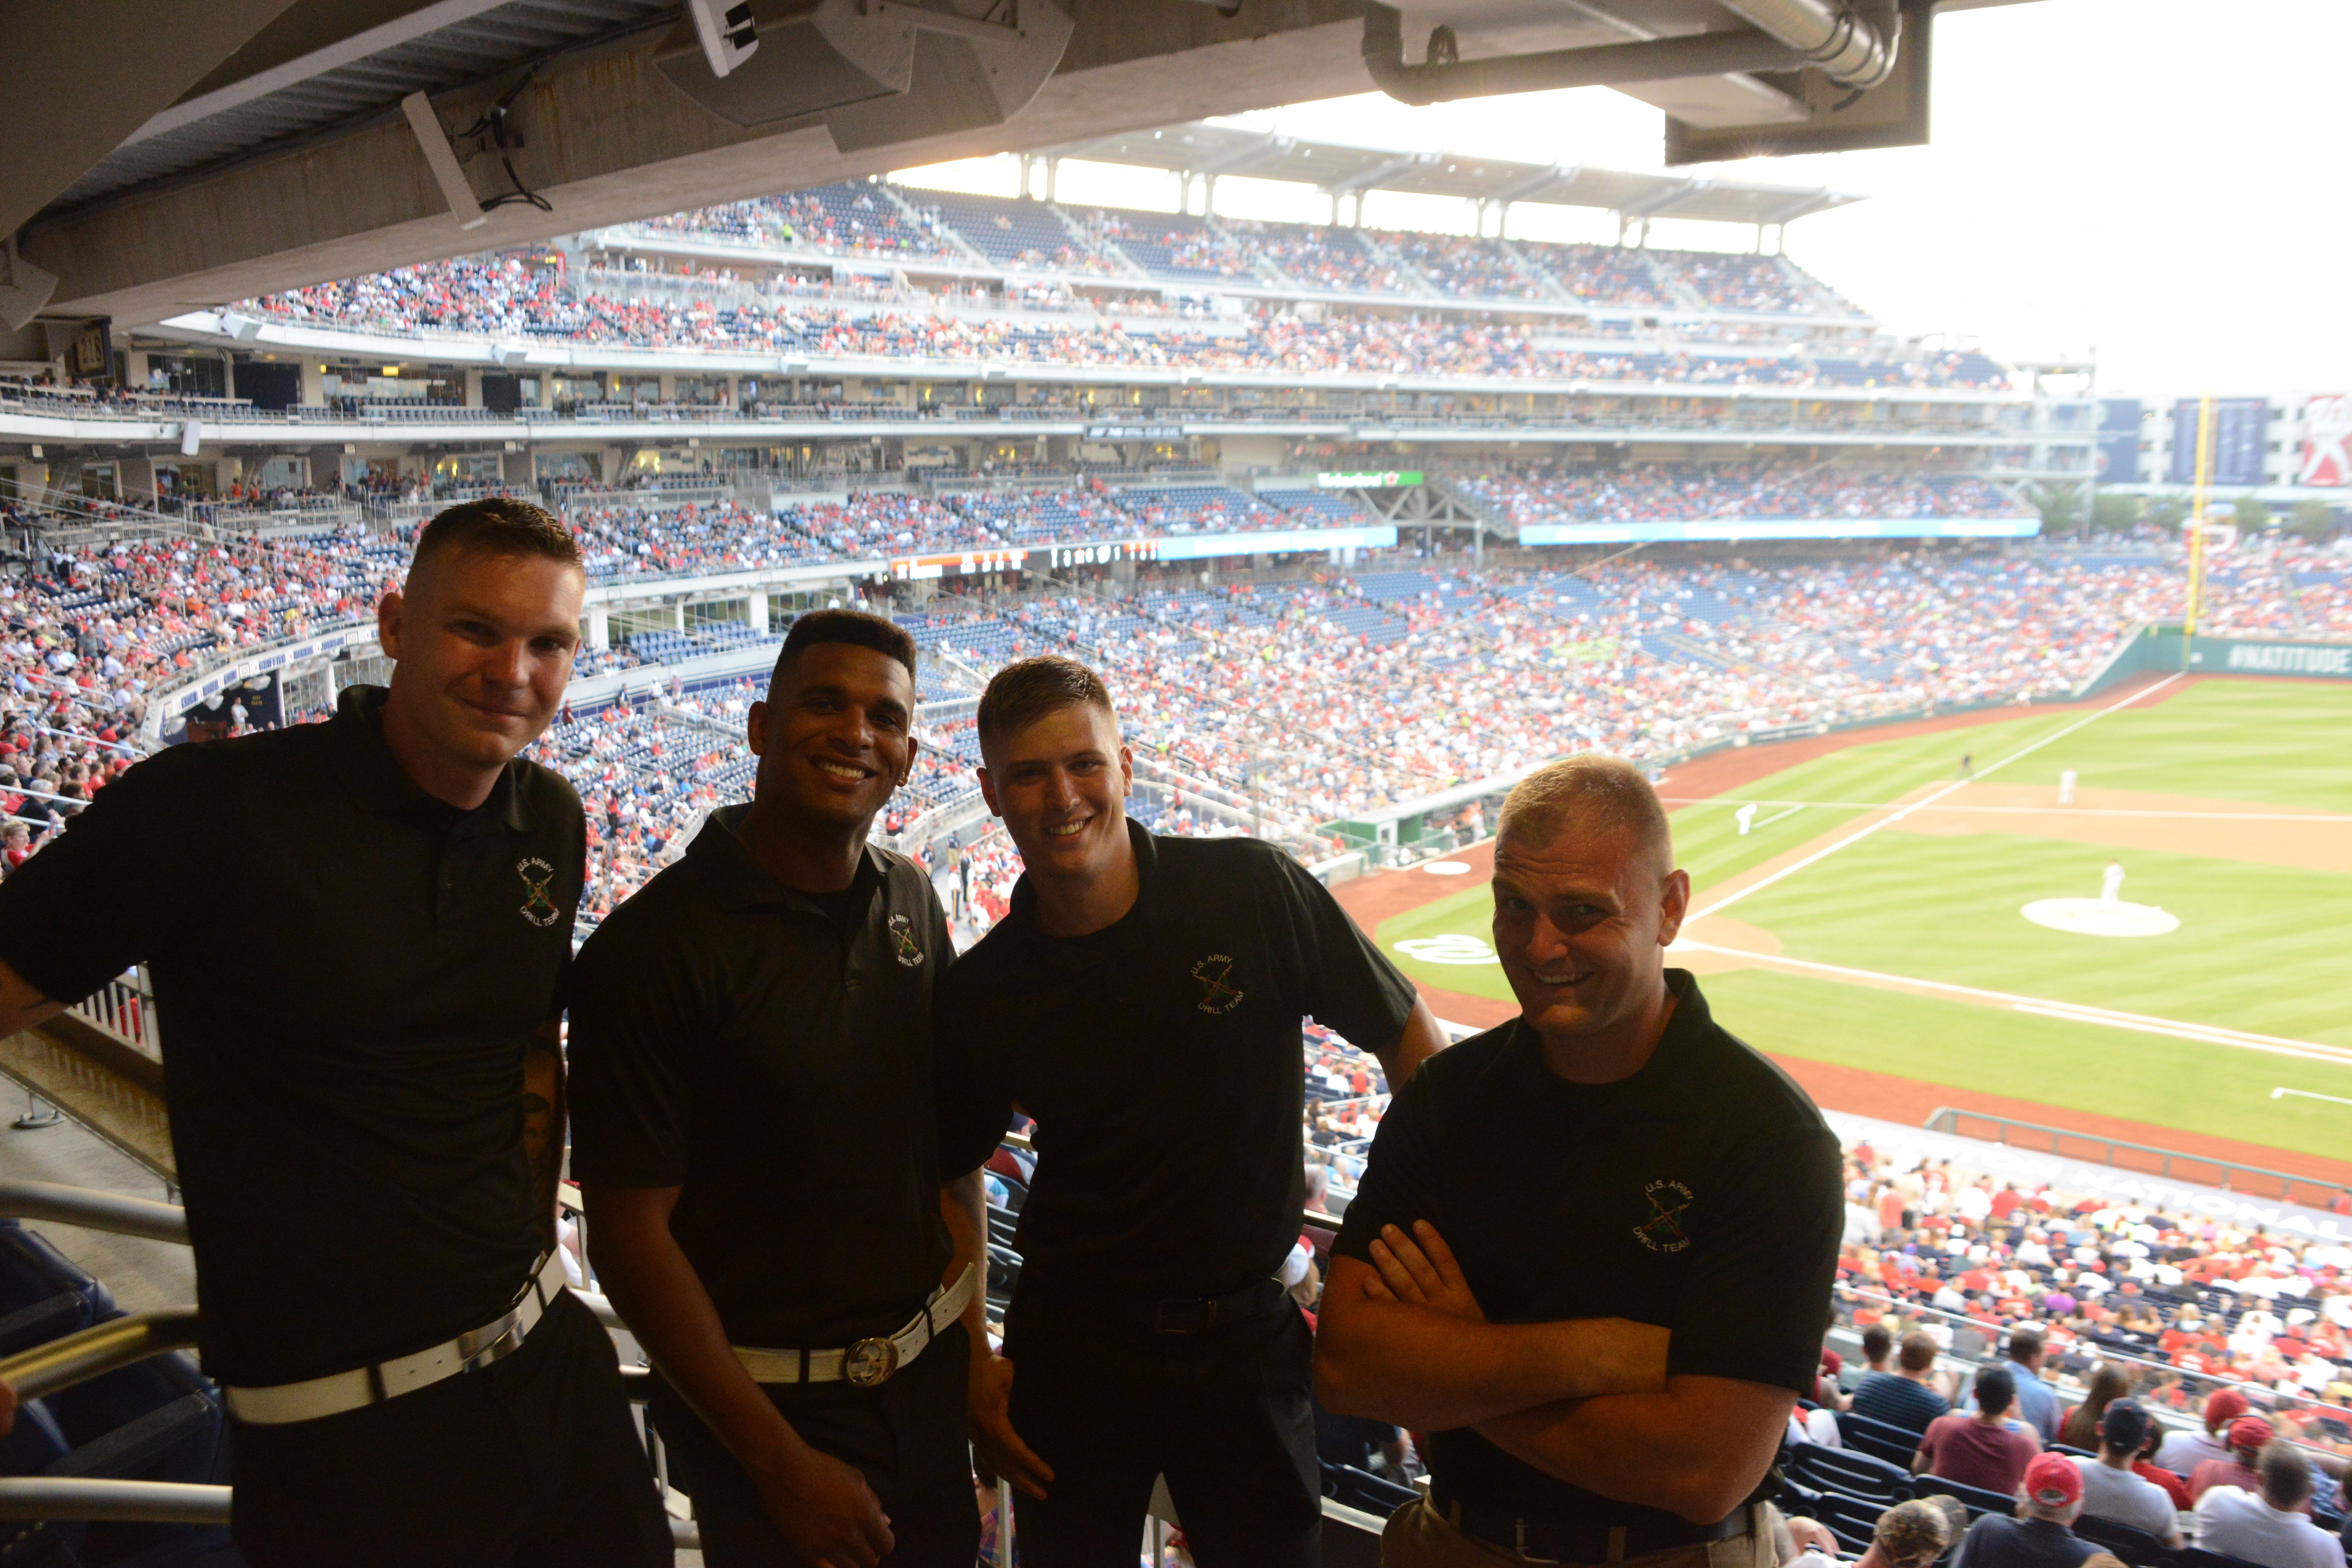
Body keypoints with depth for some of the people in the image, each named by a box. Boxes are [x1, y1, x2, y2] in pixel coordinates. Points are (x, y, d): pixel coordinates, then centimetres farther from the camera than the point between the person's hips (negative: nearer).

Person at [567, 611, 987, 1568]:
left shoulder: (912, 903, 1)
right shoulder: (654, 947, -18)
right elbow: (631, 1234, -17)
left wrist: (972, 1333, 6)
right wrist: (780, 1461, -15)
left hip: (927, 1376, 6)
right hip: (767, 1404, -6)